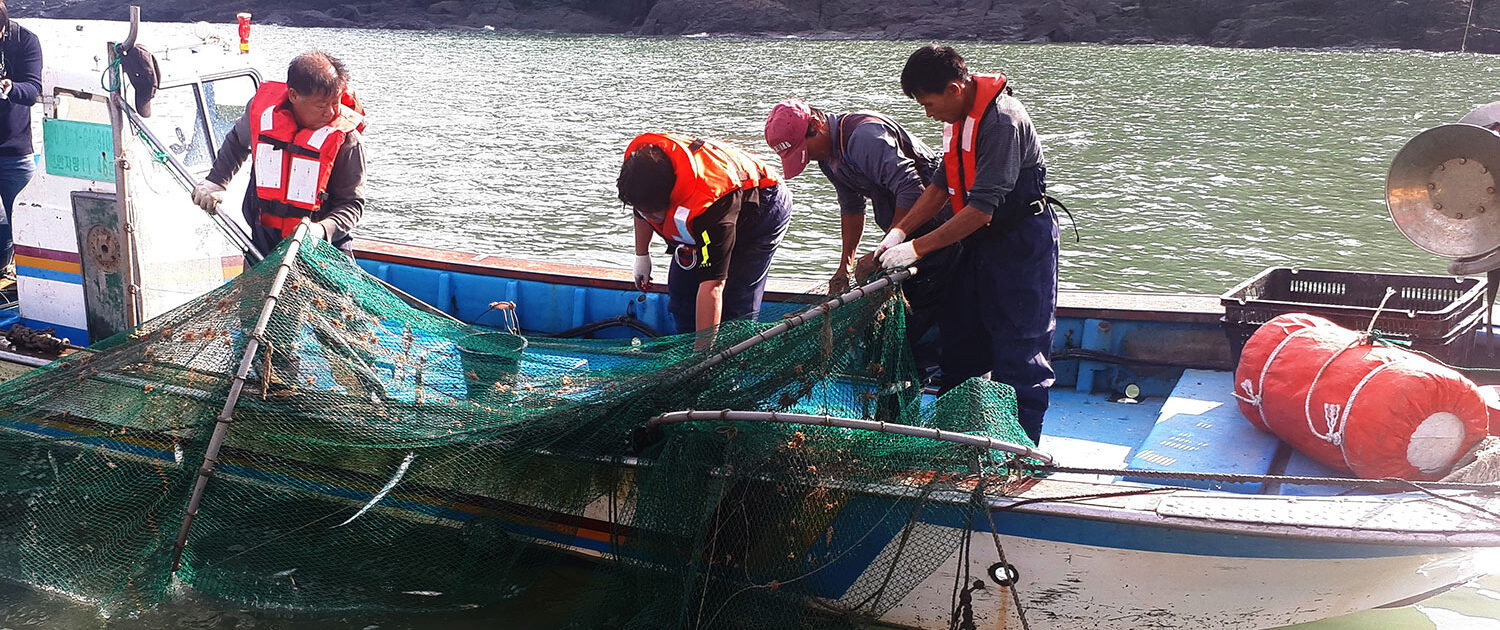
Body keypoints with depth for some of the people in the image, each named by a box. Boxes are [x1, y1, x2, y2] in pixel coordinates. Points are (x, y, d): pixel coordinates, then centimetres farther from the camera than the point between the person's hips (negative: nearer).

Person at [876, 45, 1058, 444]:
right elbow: (942, 184, 9)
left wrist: (916, 248, -26)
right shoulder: (958, 117, 4)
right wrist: (899, 232, -2)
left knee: (1019, 351, -4)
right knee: (960, 340, 14)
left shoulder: (1002, 119, -26)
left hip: (1021, 244, -9)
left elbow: (981, 208, -29)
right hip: (981, 242, 9)